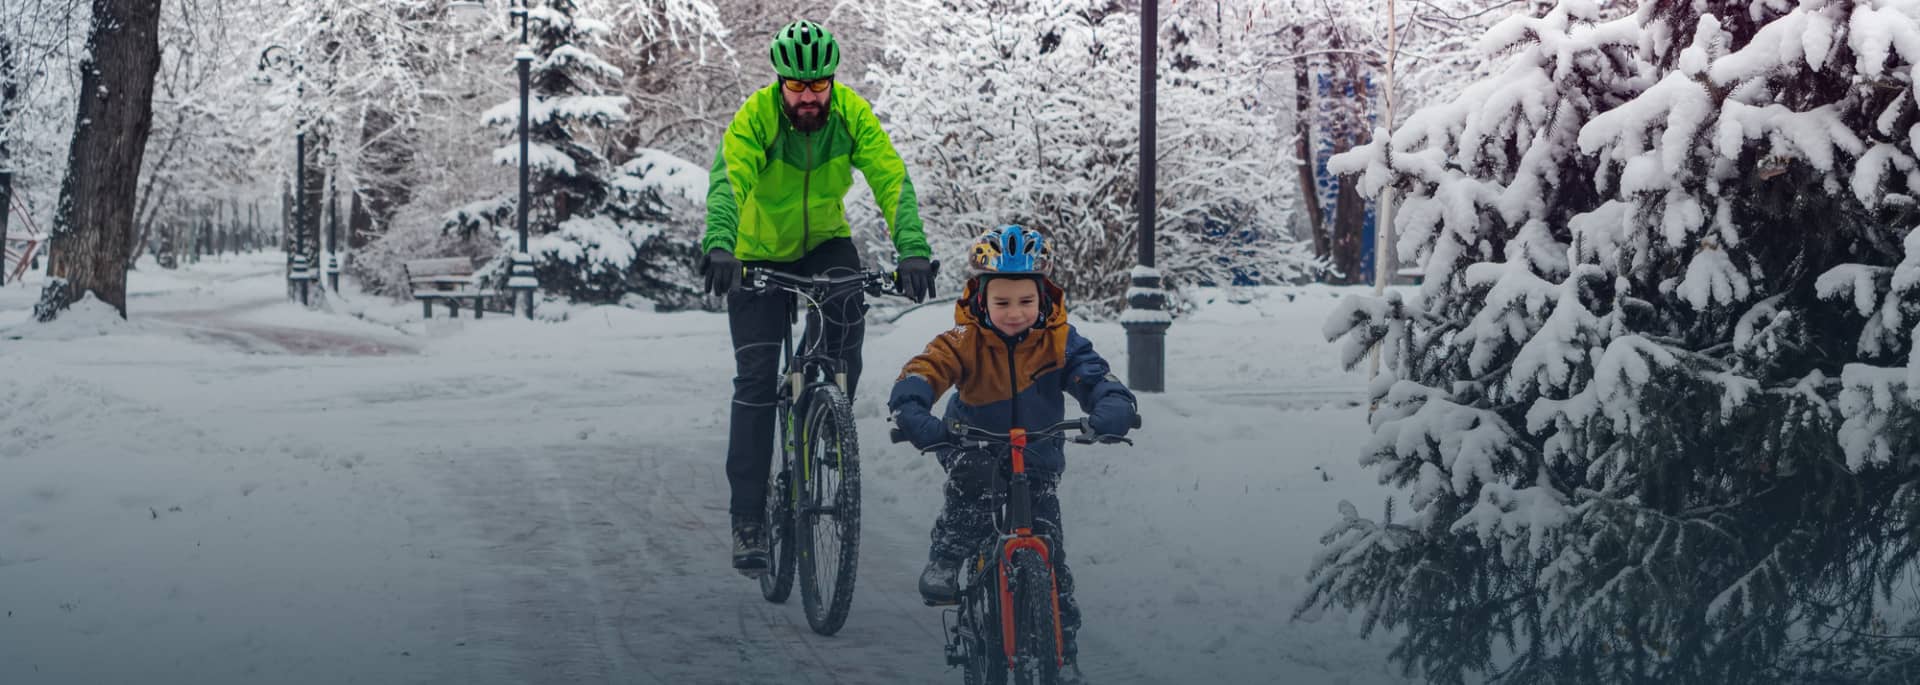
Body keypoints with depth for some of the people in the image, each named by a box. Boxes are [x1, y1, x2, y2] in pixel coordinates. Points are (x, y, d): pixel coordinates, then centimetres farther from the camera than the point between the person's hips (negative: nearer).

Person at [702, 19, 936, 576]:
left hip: (825, 242, 2)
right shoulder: (756, 116, -26)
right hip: (760, 253, -2)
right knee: (755, 379, -9)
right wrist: (718, 246, -59)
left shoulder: (852, 114, -20)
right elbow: (728, 180, -40)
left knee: (847, 311, -30)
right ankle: (748, 520, -3)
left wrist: (912, 249, -44)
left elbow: (892, 180, -28)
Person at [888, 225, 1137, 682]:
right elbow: (922, 374, -31)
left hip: (1037, 460, 1)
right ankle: (945, 562, -21)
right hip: (976, 447, -1)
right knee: (973, 473, -38)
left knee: (1049, 555, -7)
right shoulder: (965, 341, -18)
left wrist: (1112, 409, -48)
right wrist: (915, 416, -53)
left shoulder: (1058, 340, -14)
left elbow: (1093, 377, -24)